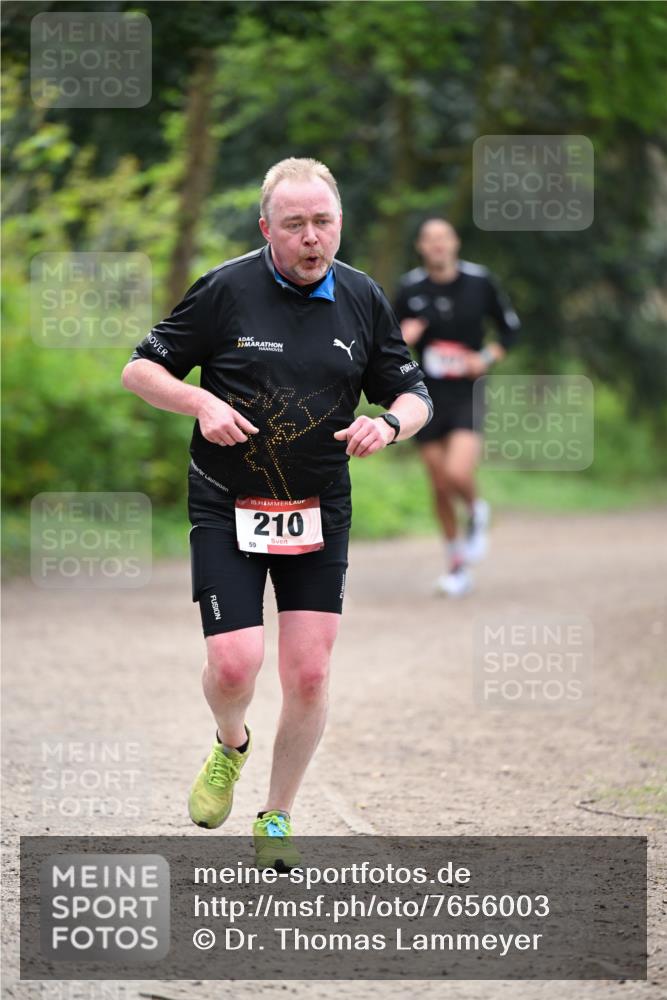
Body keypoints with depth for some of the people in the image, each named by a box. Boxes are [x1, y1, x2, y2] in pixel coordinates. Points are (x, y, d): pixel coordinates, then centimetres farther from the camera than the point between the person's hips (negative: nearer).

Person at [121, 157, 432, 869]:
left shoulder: (364, 300, 3)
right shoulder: (226, 290, -8)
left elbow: (413, 396, 11)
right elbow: (140, 369, -1)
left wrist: (389, 423, -12)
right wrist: (203, 403, -19)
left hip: (320, 511, 3)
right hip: (227, 509, -3)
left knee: (308, 674, -2)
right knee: (235, 664, -13)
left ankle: (277, 820, 17)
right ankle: (230, 746, 23)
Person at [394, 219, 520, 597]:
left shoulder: (480, 282, -2)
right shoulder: (410, 289, -1)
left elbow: (511, 325, 10)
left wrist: (489, 357, -6)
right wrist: (402, 339, -14)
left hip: (469, 395, -2)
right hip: (428, 396, 2)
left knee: (459, 475, -22)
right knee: (440, 487, 6)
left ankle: (477, 513, 13)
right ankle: (457, 566, 22)